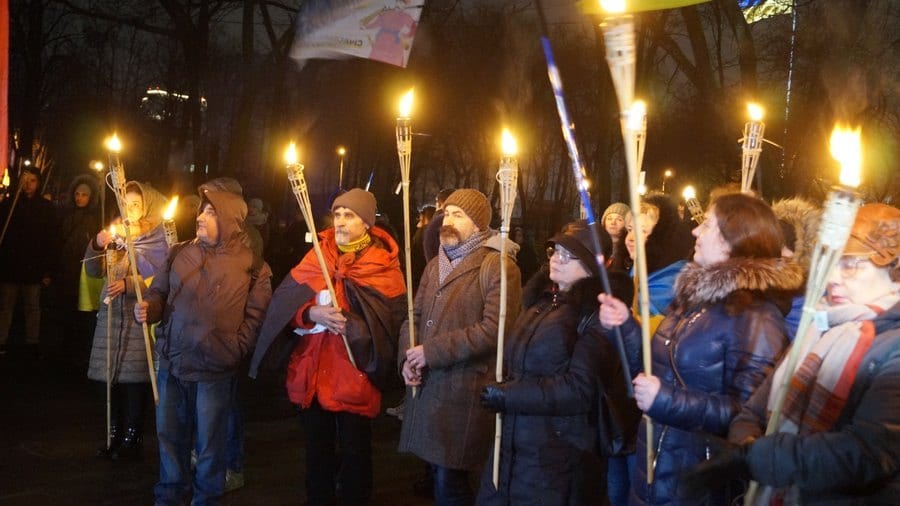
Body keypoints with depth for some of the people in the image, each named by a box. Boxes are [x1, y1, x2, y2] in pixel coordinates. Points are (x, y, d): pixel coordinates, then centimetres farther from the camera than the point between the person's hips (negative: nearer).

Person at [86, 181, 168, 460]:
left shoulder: (158, 239, -1)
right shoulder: (115, 235, 13)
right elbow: (93, 271, 7)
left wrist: (128, 284, -23)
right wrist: (97, 245, -10)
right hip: (113, 314, 5)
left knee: (134, 377, -5)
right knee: (114, 376, 7)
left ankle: (133, 437, 4)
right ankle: (115, 434, 17)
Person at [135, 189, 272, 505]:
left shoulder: (251, 264, -7)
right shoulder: (180, 253, 5)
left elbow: (256, 314, -7)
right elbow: (159, 292, 9)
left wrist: (235, 350, -14)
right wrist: (147, 308, -12)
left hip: (215, 370, -4)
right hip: (171, 362, 4)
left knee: (209, 441, 11)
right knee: (169, 434, 17)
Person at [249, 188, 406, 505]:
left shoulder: (383, 266, -5)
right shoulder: (316, 256, 6)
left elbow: (393, 318, -14)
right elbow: (283, 303, -1)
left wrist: (353, 324, -27)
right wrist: (312, 313, -20)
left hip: (355, 375, -4)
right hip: (311, 371, 4)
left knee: (354, 452, 7)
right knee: (316, 449, 18)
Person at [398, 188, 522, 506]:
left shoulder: (498, 265, -10)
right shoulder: (435, 265, 17)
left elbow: (494, 329, -20)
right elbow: (415, 315, 18)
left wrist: (431, 352, -17)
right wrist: (408, 357, -3)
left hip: (466, 391, -8)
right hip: (427, 386, 8)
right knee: (440, 477, 15)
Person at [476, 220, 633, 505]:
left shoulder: (596, 312, -14)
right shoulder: (541, 299, 12)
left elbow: (580, 389, -21)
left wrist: (509, 395, -17)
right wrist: (500, 390, 4)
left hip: (560, 460, -8)